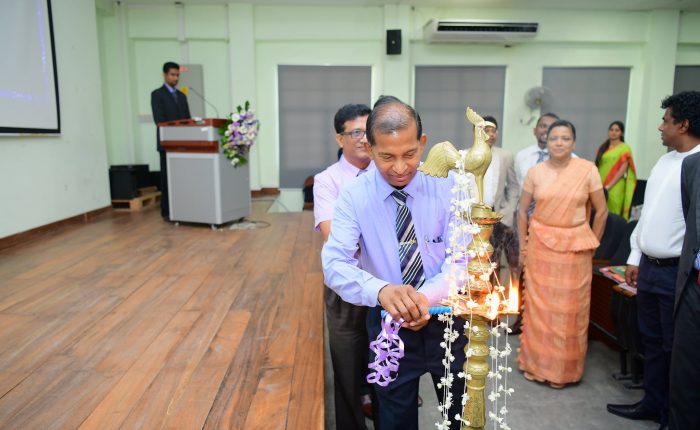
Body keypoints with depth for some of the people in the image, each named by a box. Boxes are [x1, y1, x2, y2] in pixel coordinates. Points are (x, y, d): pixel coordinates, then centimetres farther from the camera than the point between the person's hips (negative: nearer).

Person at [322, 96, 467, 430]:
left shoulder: (446, 189, -10)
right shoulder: (353, 197, -13)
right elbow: (335, 263, -24)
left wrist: (427, 296, -35)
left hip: (446, 319, 1)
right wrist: (381, 290, -44)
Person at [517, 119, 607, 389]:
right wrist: (523, 245, 4)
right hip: (540, 245, 1)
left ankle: (564, 368, 24)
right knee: (538, 304, 8)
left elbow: (601, 210, 1)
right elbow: (522, 210, 6)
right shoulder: (535, 172, 0)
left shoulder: (588, 170, -5)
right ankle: (536, 363, 24)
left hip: (575, 247, -1)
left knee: (570, 308, 7)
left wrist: (592, 244, 2)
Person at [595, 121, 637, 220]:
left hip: (615, 187, -5)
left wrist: (609, 186, -14)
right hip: (601, 186, 5)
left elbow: (623, 169, -7)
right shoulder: (603, 147, 15)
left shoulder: (624, 148, 0)